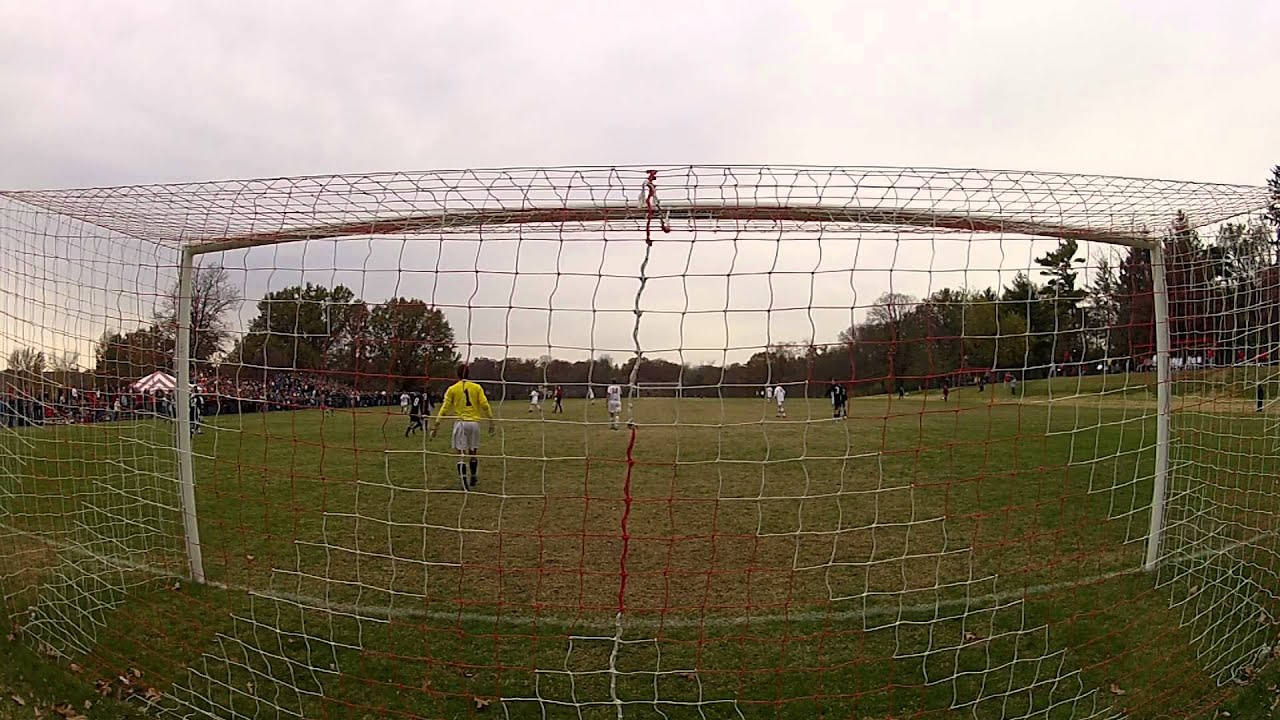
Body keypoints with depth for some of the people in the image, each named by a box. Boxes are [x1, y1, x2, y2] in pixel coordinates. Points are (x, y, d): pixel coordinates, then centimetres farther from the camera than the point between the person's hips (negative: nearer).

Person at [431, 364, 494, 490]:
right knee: (473, 452, 16)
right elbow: (485, 405, -1)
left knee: (461, 454, 2)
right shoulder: (477, 388, 5)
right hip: (474, 422, 1)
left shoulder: (452, 389, 2)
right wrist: (491, 422, 5)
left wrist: (436, 425, 0)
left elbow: (445, 408, -2)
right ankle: (474, 478, 30)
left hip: (460, 423, -1)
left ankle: (464, 483, -4)